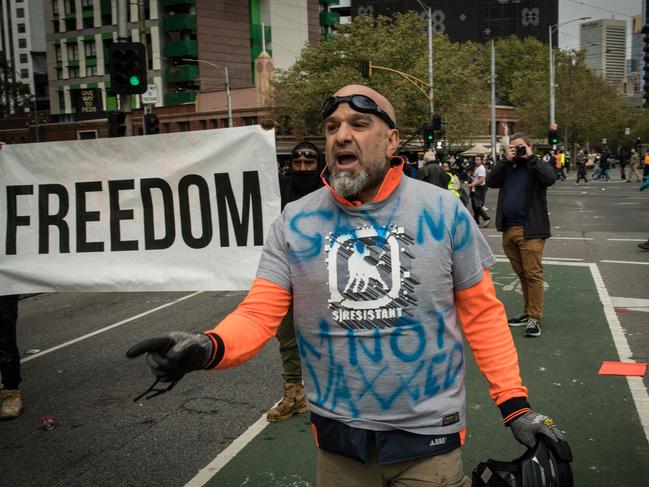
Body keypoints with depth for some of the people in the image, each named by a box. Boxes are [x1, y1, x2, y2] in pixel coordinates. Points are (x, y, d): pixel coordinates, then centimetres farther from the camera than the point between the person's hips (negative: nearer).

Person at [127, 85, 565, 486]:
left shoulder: (444, 211, -7)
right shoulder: (295, 221, -5)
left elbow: (481, 312, -1)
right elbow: (261, 311, -7)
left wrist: (514, 403, -4)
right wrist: (210, 348, -27)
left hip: (428, 435, -1)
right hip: (339, 436, 2)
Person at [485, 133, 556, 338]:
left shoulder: (537, 165, 1)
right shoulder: (507, 167, 15)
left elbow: (550, 178, -20)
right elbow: (490, 181, 0)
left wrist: (530, 157, -12)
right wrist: (506, 160, -4)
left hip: (530, 230, -5)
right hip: (508, 229, 6)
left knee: (533, 273, -7)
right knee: (521, 274, 14)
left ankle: (535, 318, -2)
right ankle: (528, 312, 24)